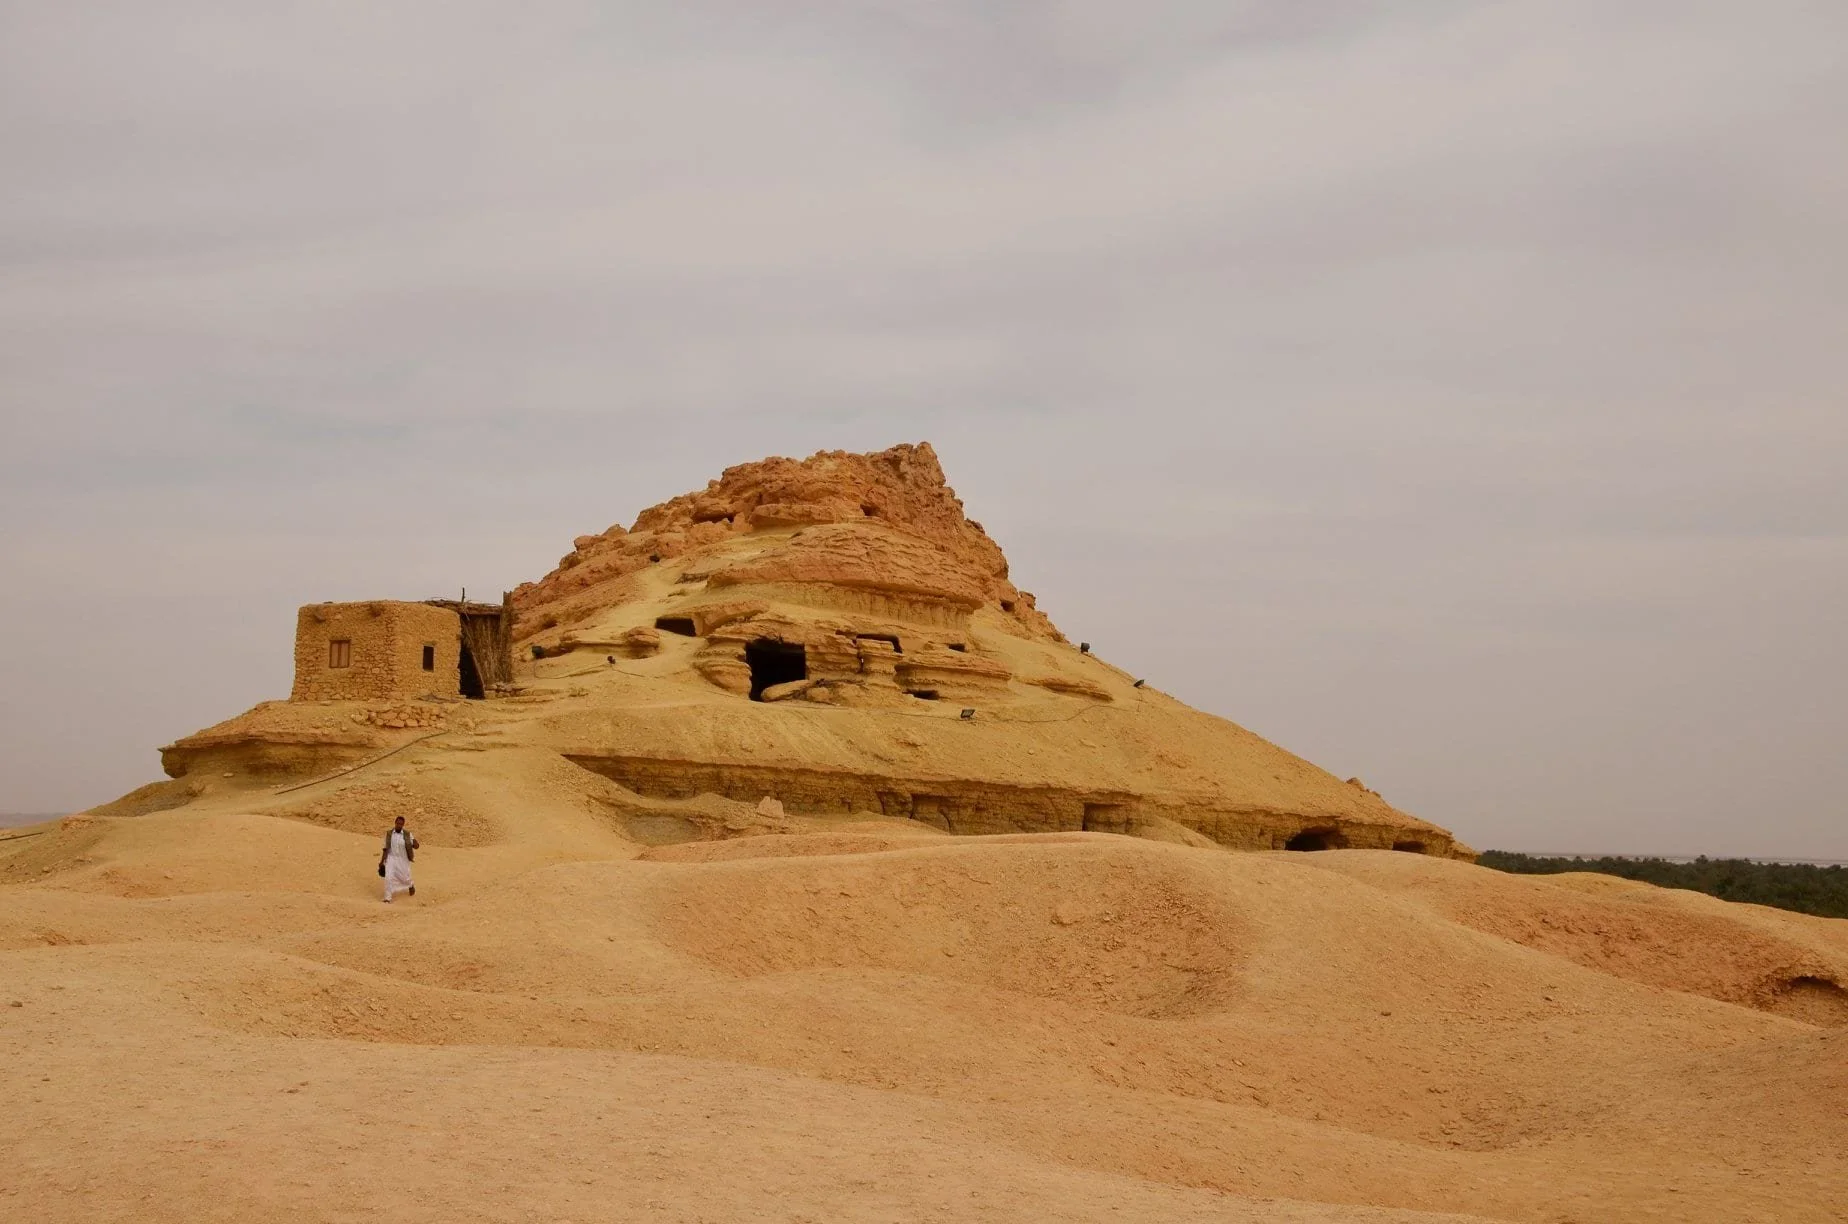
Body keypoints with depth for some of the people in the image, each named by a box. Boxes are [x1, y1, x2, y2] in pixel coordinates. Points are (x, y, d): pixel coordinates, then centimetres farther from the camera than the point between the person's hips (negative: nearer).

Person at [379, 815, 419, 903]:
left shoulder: (407, 834, -10)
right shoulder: (389, 834, -5)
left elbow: (416, 846, -11)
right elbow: (385, 849, 3)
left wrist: (415, 842, -35)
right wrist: (382, 861, 4)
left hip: (403, 860, 0)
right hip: (391, 859, 0)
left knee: (405, 878, 13)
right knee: (389, 878, -14)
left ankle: (411, 886, 49)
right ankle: (388, 898, -5)